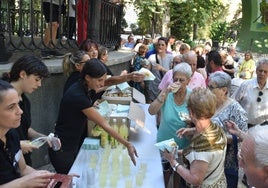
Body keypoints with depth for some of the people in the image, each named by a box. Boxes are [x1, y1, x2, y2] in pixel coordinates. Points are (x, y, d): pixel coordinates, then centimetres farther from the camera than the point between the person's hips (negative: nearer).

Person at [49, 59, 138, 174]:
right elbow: (104, 124, -24)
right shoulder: (78, 96, -27)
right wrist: (127, 144, -21)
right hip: (62, 151, -8)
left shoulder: (84, 89, -2)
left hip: (74, 146, 8)